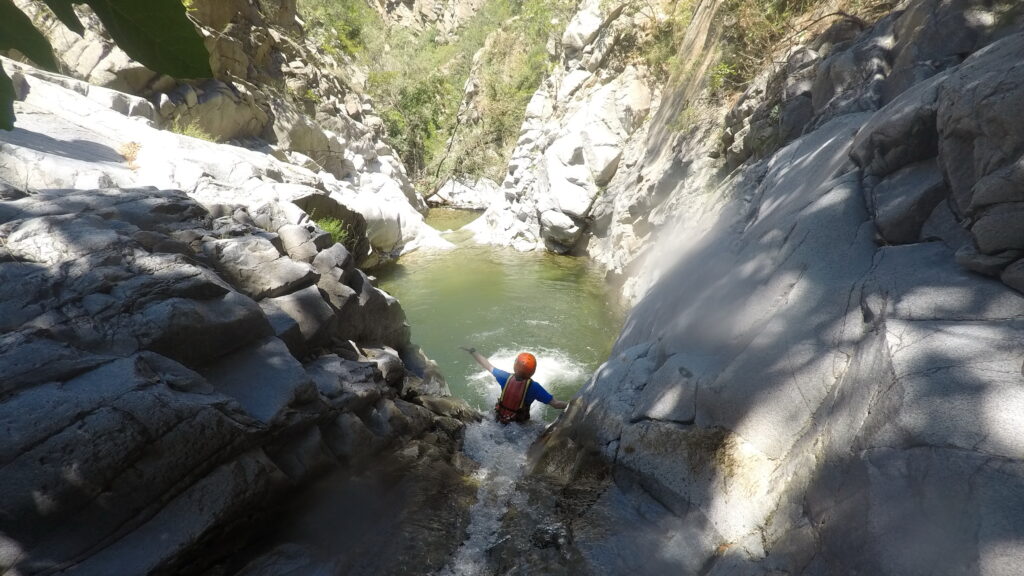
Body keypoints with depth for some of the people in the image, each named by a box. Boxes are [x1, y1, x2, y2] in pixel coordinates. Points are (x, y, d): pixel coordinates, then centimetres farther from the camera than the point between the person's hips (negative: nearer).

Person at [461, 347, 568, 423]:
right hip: (519, 424, -2)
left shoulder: (506, 378, -23)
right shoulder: (534, 387, -30)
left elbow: (487, 366, -10)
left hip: (500, 419, 2)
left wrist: (472, 351, 1)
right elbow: (556, 404, -27)